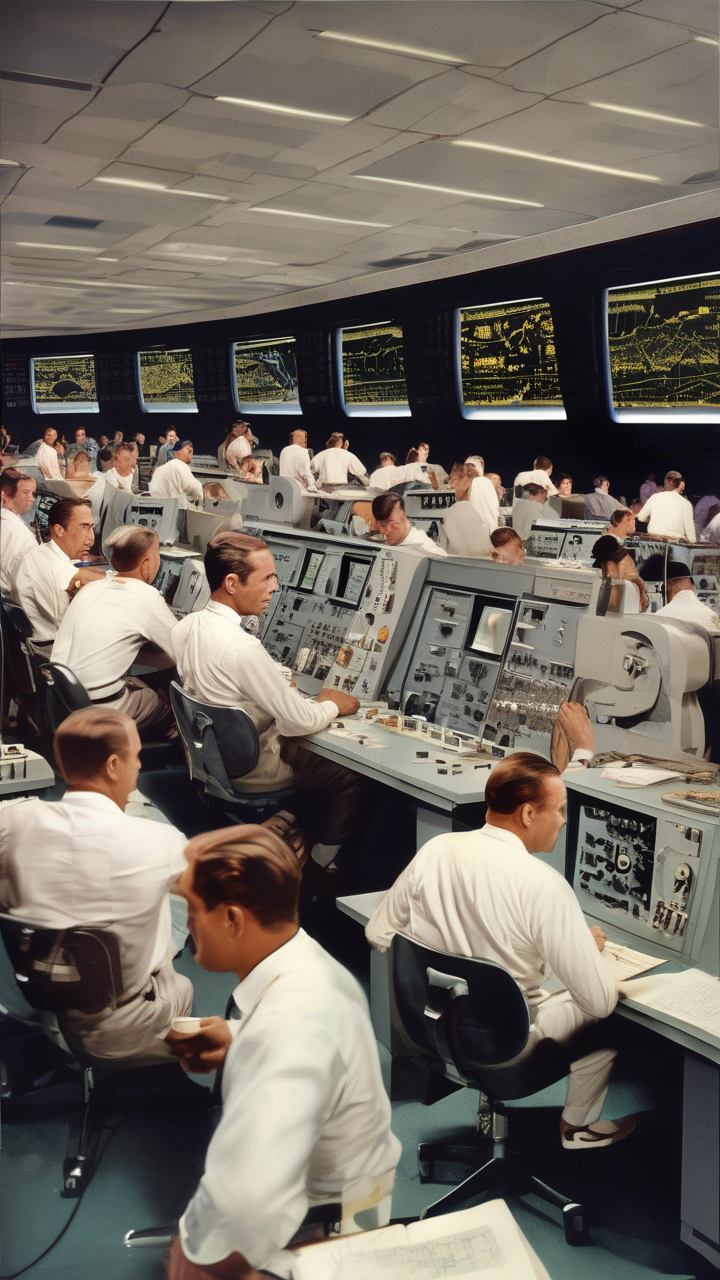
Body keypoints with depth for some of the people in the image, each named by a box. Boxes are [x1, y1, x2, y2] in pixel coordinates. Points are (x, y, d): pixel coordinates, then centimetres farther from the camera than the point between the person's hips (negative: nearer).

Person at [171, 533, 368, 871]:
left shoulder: (185, 626, -6)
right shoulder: (242, 648, -33)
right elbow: (299, 721, -26)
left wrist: (281, 685, 6)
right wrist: (333, 706, -6)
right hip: (249, 771, -9)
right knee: (351, 776, 4)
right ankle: (318, 866, 17)